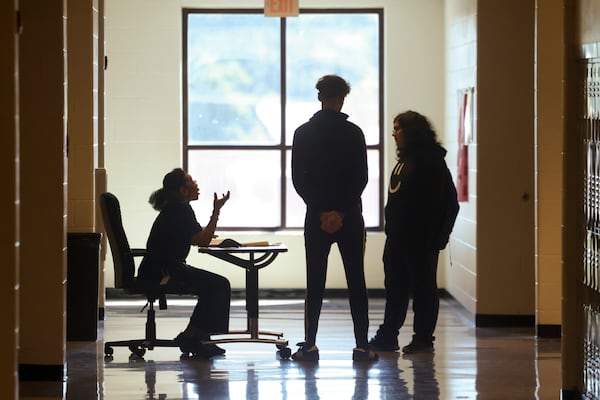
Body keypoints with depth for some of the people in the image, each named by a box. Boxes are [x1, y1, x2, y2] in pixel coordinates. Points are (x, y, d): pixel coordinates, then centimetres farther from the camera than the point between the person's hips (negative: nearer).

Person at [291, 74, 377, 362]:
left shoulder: (303, 133, 1)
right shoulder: (353, 133, -3)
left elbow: (298, 179, -1)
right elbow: (361, 178, -7)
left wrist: (321, 211, -2)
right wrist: (341, 211, -6)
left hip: (316, 217, 1)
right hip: (350, 218, -1)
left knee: (315, 283, 5)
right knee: (356, 282, 4)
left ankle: (309, 345, 2)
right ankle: (361, 345, 2)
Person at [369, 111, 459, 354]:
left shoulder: (430, 161, -13)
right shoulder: (405, 160, 16)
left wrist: (433, 239, -21)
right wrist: (391, 231, 13)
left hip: (420, 239, -10)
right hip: (398, 237, 10)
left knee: (422, 286, -1)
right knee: (395, 286, 12)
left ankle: (423, 339, 5)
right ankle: (388, 336, 18)